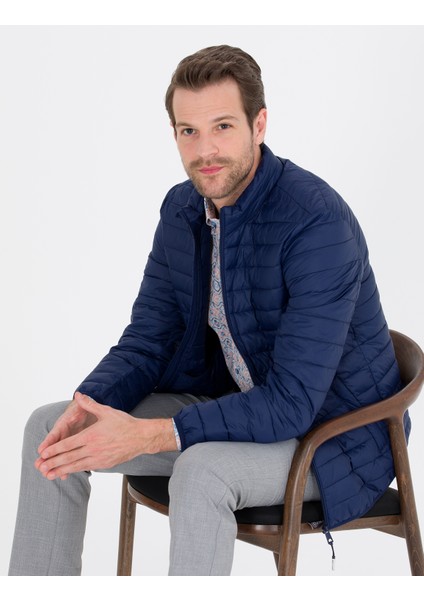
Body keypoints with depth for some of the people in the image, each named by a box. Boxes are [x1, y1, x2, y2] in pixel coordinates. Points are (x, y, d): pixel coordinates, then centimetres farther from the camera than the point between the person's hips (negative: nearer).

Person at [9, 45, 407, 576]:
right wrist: (89, 406, -18)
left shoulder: (319, 223, -27)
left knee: (201, 470, -37)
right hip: (233, 405, 8)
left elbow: (293, 403, -30)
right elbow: (147, 340, 3)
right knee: (49, 428, -1)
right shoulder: (182, 208, -2)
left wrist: (146, 436, -34)